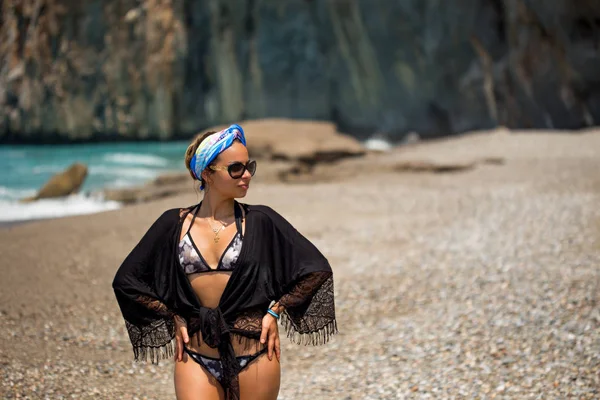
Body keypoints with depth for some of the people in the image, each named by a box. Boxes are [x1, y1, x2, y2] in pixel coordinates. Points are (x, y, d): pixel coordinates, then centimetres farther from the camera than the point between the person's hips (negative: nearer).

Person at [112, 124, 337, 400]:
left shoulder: (260, 221, -1)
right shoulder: (174, 224, 2)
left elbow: (316, 269, 3)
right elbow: (126, 280, 10)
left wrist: (275, 311, -1)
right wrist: (174, 318, 4)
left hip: (254, 358, 0)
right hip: (196, 359, 0)